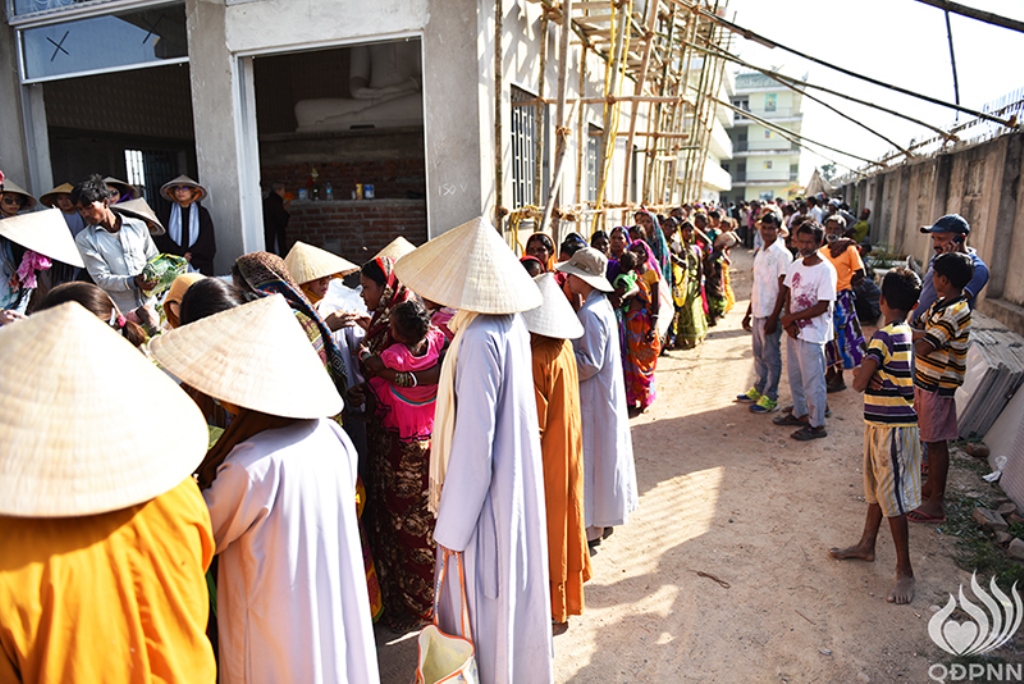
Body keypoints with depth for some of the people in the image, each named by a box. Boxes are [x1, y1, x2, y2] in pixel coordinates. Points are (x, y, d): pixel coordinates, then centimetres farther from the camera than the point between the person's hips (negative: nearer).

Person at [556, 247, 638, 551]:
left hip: (594, 397, -10)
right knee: (602, 455, 18)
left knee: (592, 457, 1)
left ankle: (594, 528, 14)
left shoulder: (590, 313, -22)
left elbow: (590, 363, -23)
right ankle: (602, 519, 32)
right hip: (604, 392, 10)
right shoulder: (601, 304, 8)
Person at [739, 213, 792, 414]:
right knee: (759, 354, 17)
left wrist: (774, 317, -19)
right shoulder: (760, 253, 12)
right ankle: (758, 390, 30)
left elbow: (783, 289, -15)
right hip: (758, 312, 8)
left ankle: (770, 397, 12)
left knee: (771, 357, 2)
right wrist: (748, 313, 17)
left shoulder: (782, 254, -12)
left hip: (771, 314, -8)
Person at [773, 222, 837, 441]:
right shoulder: (795, 266, 4)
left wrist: (791, 317, -16)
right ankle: (800, 413, 37)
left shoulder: (825, 270, -16)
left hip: (812, 334, -7)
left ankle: (817, 425, 16)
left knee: (812, 381, 3)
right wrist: (788, 322, -7)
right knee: (795, 376, 20)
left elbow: (822, 307, -19)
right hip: (794, 331, 7)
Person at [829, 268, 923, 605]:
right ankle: (866, 545, 36)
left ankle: (904, 570, 11)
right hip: (884, 423, 10)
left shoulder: (885, 336, -22)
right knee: (877, 489, 21)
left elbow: (859, 384, -21)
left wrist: (860, 375, -1)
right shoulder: (907, 333, 6)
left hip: (892, 428, -10)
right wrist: (868, 374, -9)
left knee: (892, 498, -1)